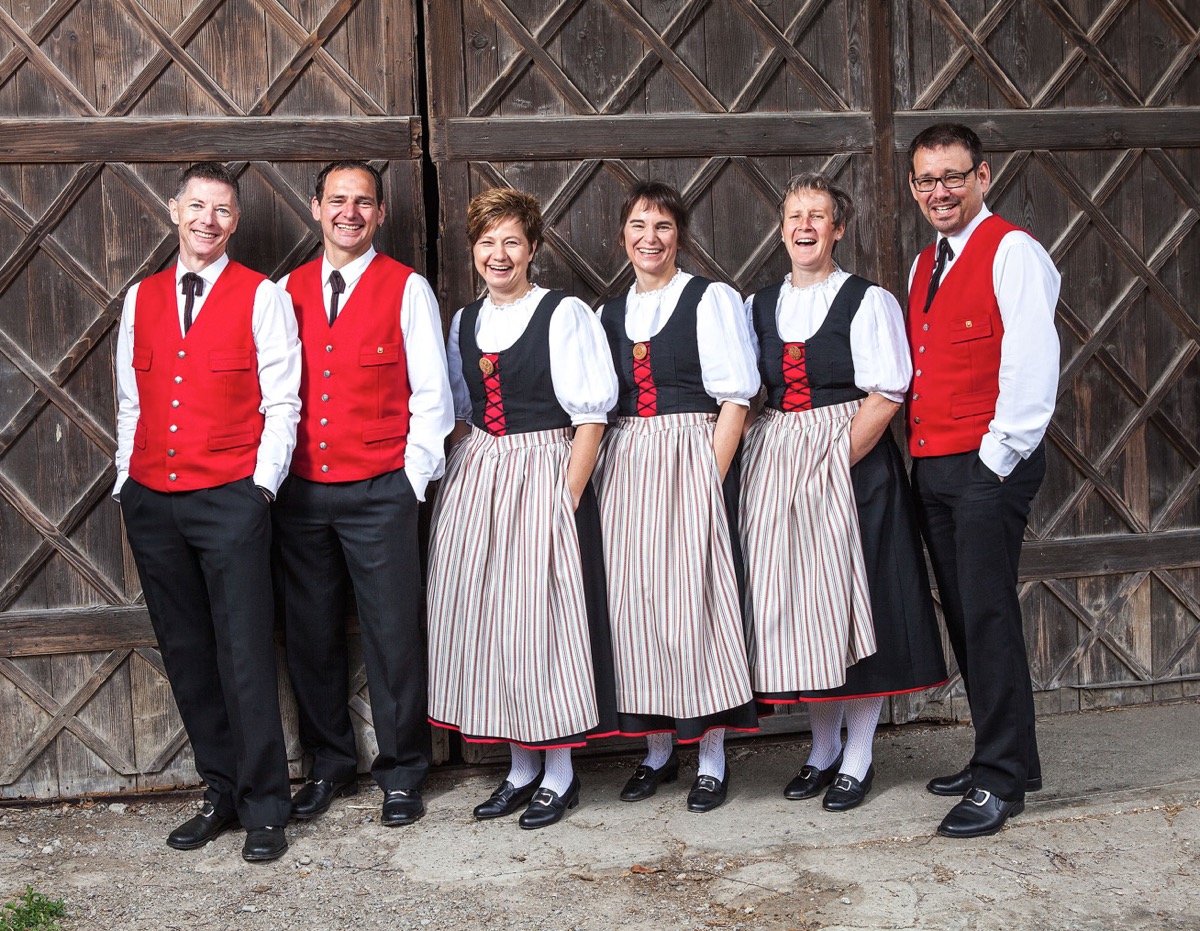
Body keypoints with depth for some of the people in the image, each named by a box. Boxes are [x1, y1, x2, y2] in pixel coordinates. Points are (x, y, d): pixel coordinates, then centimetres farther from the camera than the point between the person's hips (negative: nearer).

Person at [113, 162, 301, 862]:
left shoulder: (262, 297, 0)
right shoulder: (141, 299, 13)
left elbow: (281, 404, -2)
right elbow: (130, 402, 16)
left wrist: (261, 488, -9)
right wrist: (127, 483, 10)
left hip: (230, 499, -5)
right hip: (152, 501, 5)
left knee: (245, 656, -3)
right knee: (187, 656, 10)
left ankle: (265, 810, 7)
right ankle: (222, 793, 22)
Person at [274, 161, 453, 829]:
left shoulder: (407, 289, 0)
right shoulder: (288, 292, 11)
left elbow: (430, 394, -1)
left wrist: (413, 477, -6)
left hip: (380, 492, -3)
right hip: (300, 492, 4)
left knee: (394, 636, 1)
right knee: (312, 635, 10)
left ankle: (403, 774, 16)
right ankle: (330, 766, 26)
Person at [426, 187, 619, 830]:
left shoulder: (565, 315, -5)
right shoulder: (465, 322, 13)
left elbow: (590, 416, -8)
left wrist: (568, 496, -14)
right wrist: (458, 481, 7)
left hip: (544, 477, -6)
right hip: (474, 482, 6)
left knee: (543, 620, -3)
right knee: (484, 621, 7)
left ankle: (560, 774, 13)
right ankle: (521, 767, 22)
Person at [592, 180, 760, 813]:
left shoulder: (711, 299, 0)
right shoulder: (609, 314, 15)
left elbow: (735, 398, -6)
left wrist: (712, 477, -13)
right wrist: (607, 475, 5)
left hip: (691, 460, -5)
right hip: (624, 468, 5)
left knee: (694, 601, -5)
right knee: (633, 603, 4)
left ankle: (712, 757, 7)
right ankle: (657, 750, 18)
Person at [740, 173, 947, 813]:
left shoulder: (868, 301, -2)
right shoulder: (759, 307, 12)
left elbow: (885, 396, -9)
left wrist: (837, 462, -16)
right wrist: (766, 455, -1)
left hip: (850, 461, -4)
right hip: (776, 464, 5)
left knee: (850, 600, -1)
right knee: (794, 603, 6)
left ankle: (858, 755, 12)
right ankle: (823, 747, 22)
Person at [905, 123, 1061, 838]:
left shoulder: (1012, 251, -8)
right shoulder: (924, 267, 18)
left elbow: (1032, 366, -15)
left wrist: (998, 457, -15)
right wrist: (925, 453, 13)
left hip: (989, 465, -8)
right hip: (933, 467, 8)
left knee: (988, 617, -6)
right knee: (963, 617, 11)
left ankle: (1003, 780, 3)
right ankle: (998, 757, 23)